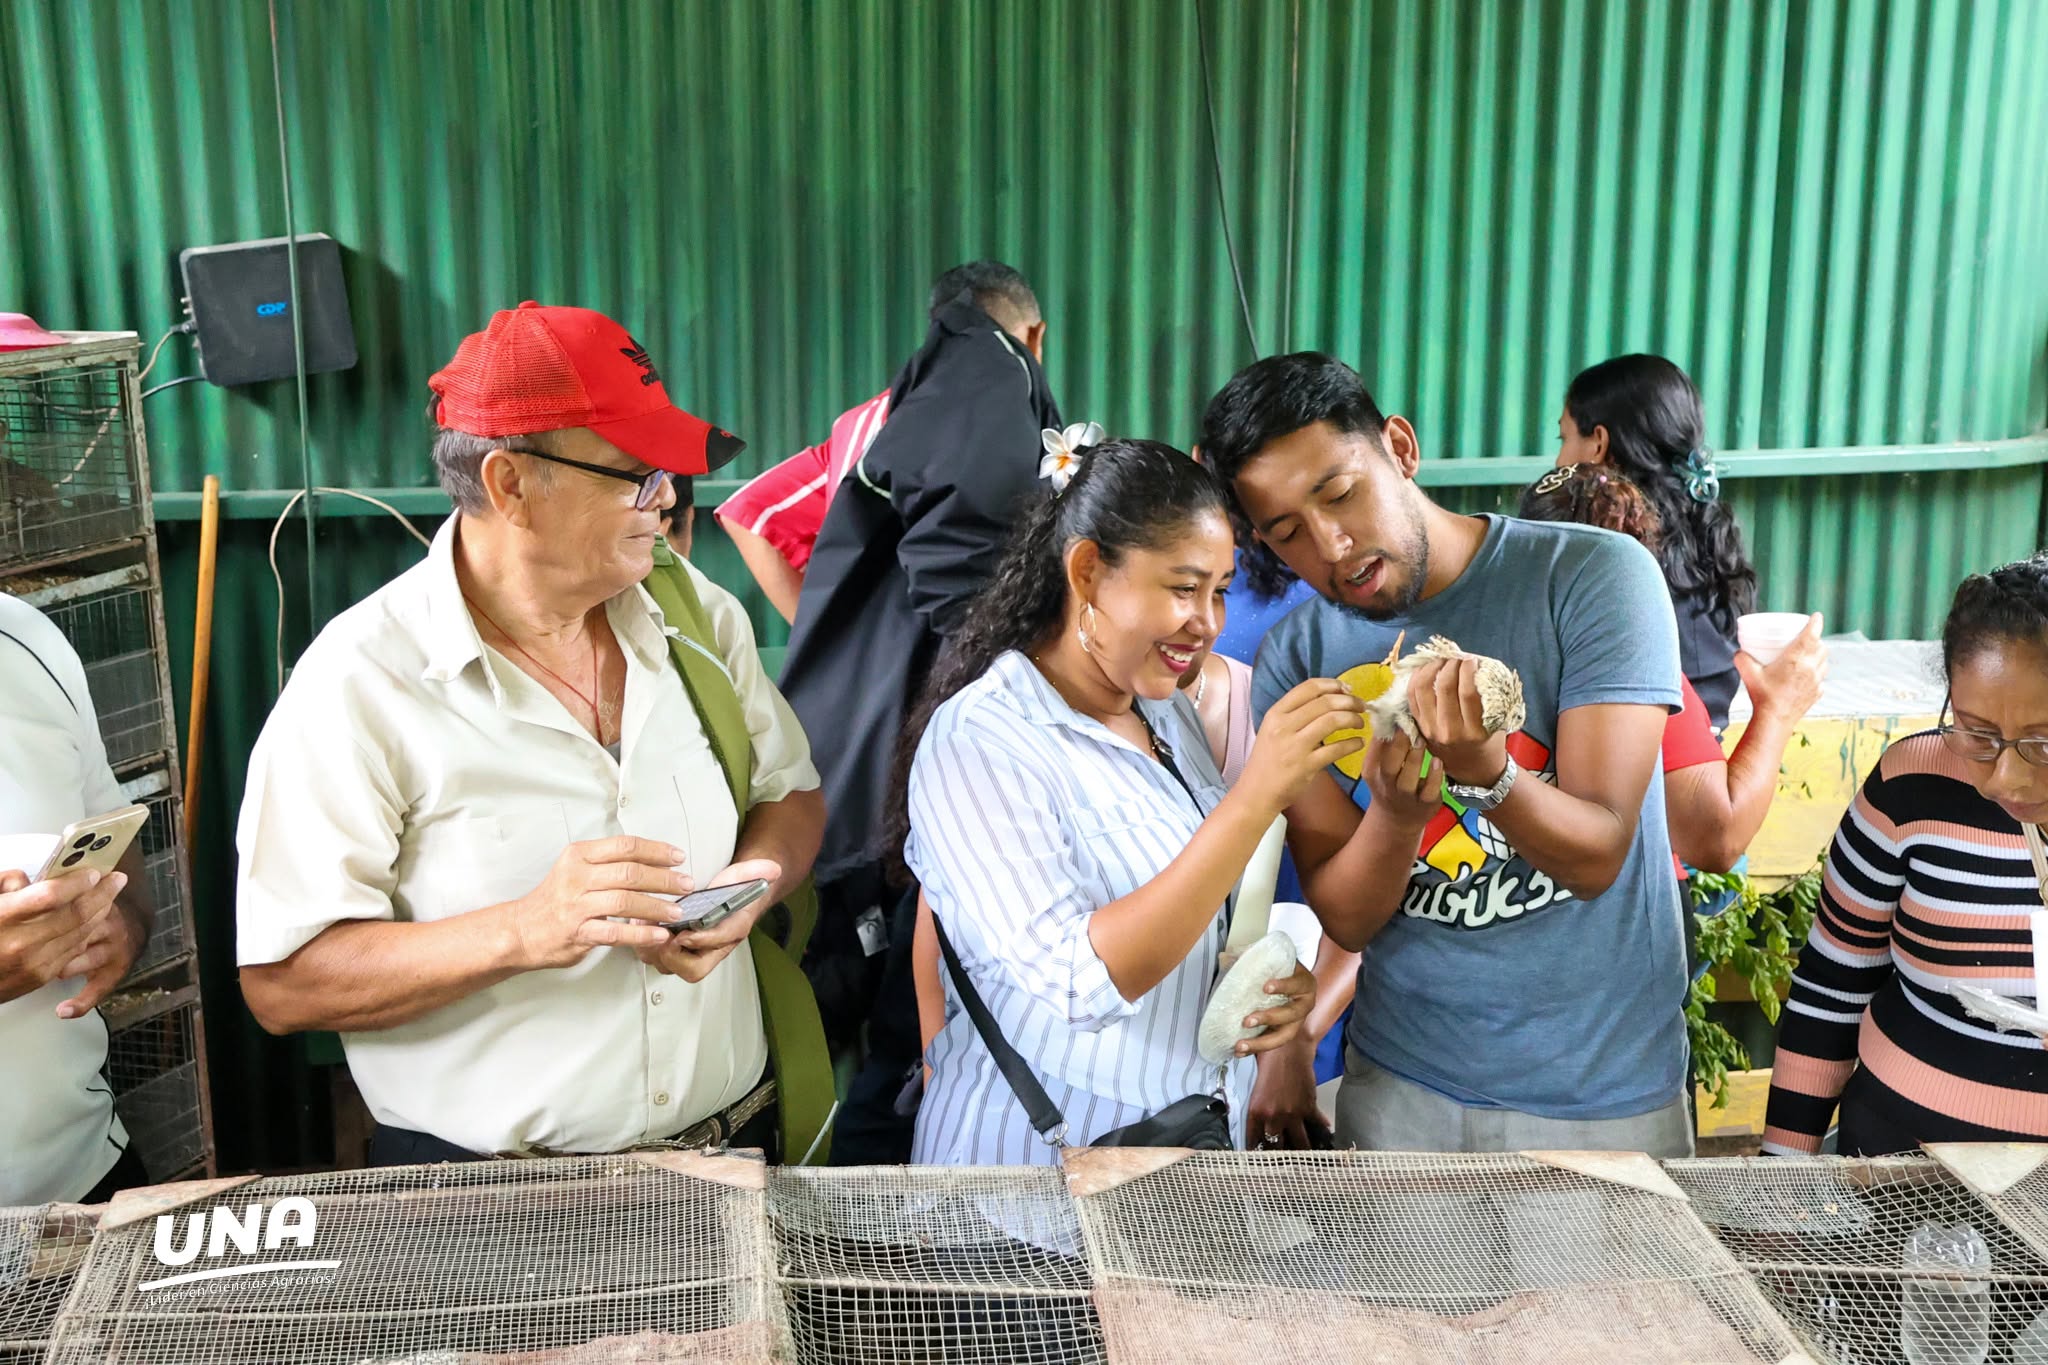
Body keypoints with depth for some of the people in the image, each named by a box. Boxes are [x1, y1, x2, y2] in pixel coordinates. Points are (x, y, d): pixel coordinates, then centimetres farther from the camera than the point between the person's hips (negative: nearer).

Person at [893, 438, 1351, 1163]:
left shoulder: (1167, 716, 2)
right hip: (1032, 1157, -7)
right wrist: (1258, 793, -33)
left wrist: (1274, 982, -7)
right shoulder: (977, 741, -21)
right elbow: (1083, 982, -30)